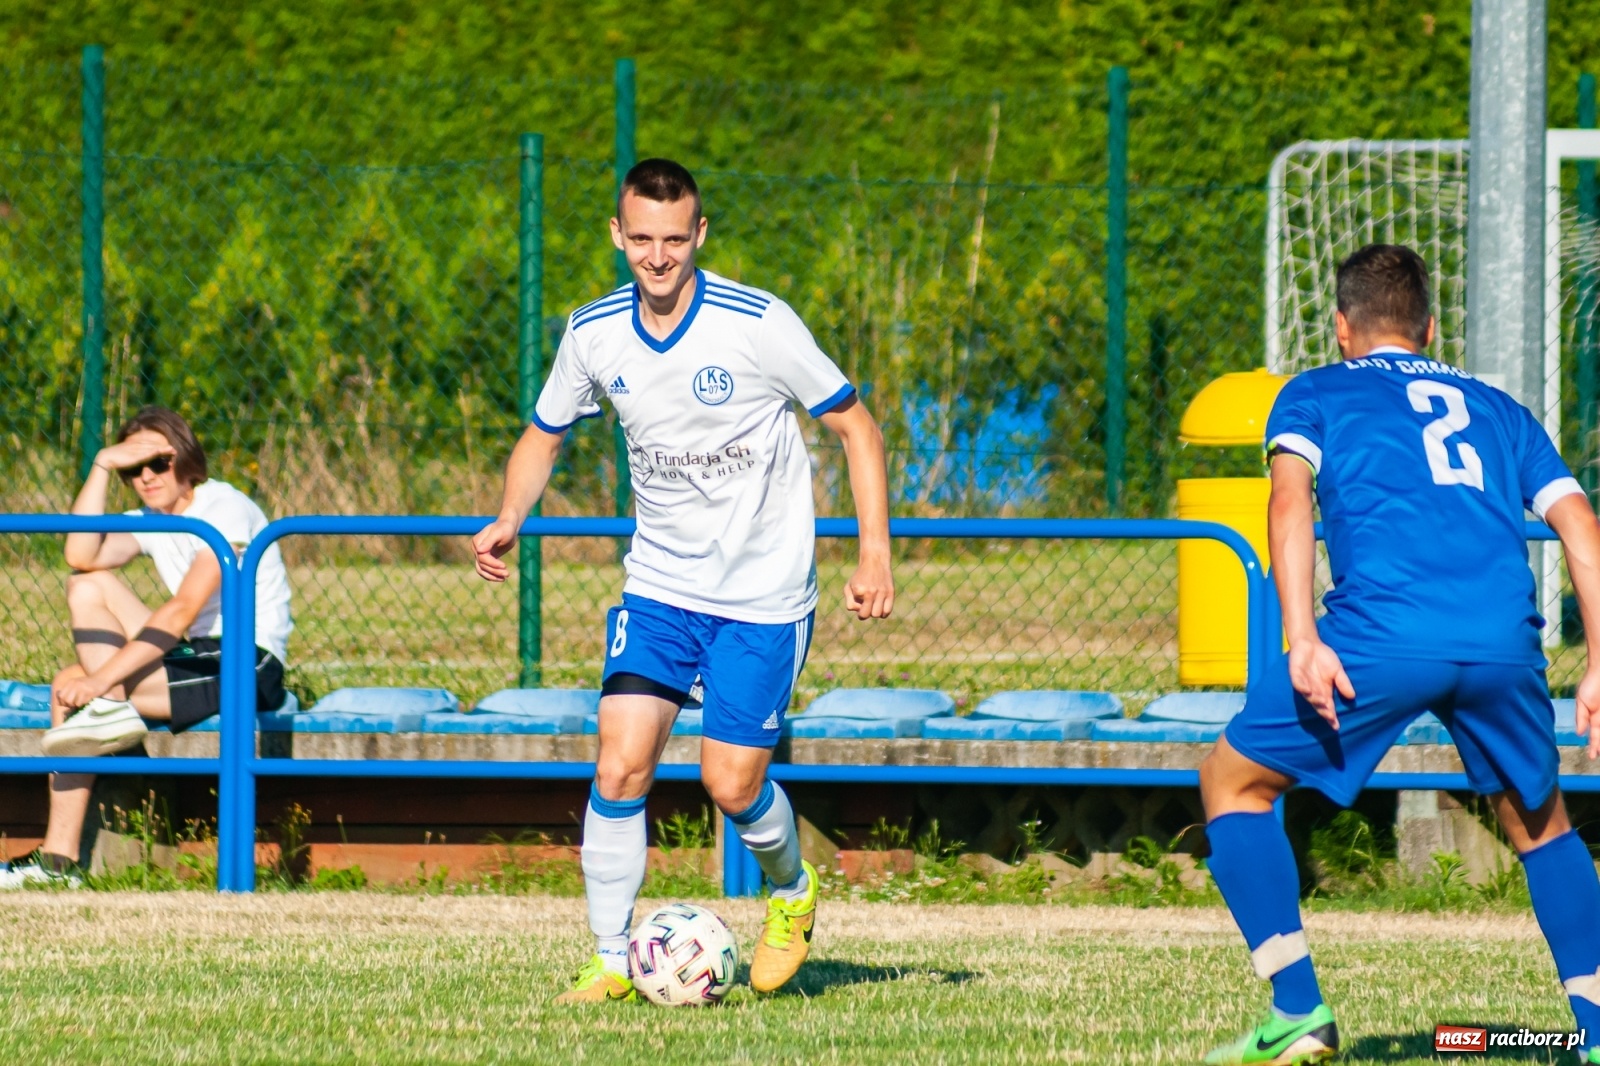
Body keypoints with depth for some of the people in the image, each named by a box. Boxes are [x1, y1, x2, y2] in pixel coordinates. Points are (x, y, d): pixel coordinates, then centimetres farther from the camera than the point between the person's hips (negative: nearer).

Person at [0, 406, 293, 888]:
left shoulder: (224, 509, -11)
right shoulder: (150, 520, 15)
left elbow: (183, 611, -21)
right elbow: (80, 556, -4)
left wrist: (100, 680, -26)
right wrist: (102, 467, -8)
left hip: (250, 667, -9)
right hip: (202, 660, 9)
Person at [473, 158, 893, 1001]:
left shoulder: (758, 324, -15)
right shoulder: (593, 334, -3)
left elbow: (854, 426, -7)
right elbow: (543, 437, 13)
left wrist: (875, 556, -14)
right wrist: (509, 519, -7)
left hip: (764, 593, -3)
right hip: (659, 584, 3)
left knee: (732, 783, -5)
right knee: (621, 763, -12)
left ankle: (792, 891, 28)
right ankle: (611, 961, -2)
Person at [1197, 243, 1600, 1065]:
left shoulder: (1316, 394, 20)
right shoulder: (1497, 410, 29)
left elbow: (1290, 496, 0)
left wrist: (1303, 640, -11)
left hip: (1380, 639, -3)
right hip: (1505, 642, 3)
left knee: (1233, 780, 15)